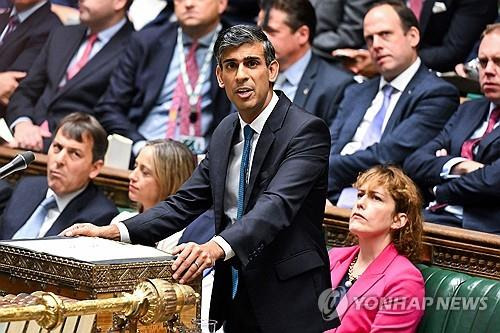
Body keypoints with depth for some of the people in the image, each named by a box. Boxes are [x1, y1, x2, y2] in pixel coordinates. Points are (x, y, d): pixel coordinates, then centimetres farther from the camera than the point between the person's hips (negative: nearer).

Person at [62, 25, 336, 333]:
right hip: (236, 299, 6)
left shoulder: (307, 130, -13)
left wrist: (217, 247, -43)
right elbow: (186, 202, 9)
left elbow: (276, 205, -27)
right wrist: (114, 232, -5)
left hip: (289, 306, -6)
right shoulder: (226, 133, 10)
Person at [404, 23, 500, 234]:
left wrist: (441, 190, 2)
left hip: (483, 226, -7)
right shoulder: (469, 110, 25)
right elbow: (414, 163, 14)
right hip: (435, 216, 7)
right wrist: (456, 166, -6)